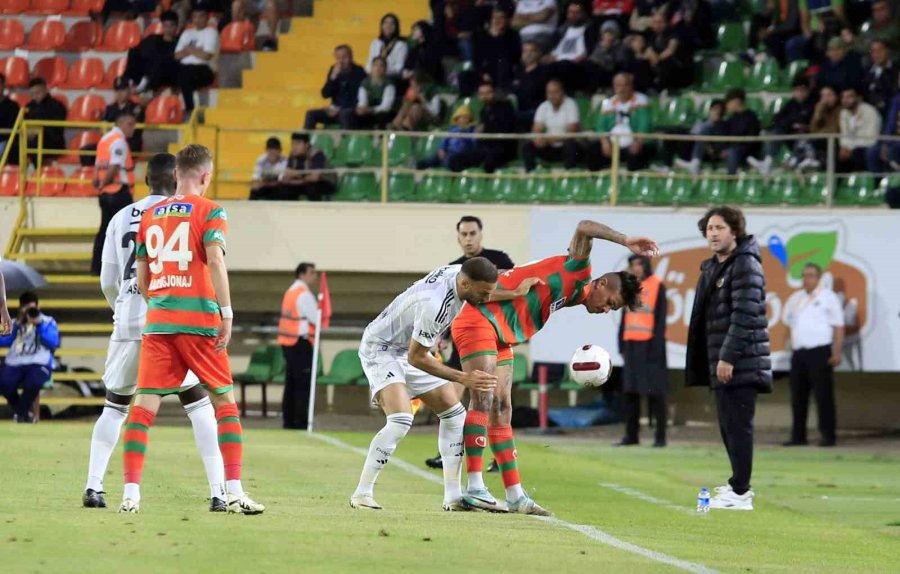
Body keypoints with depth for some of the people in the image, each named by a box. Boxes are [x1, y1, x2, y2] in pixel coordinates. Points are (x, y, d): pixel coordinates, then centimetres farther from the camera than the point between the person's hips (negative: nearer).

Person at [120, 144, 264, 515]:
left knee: (144, 404, 1)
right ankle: (234, 492, -1)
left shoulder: (150, 216, 14)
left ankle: (131, 493, -7)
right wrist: (227, 313, -13)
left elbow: (141, 279, 16)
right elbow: (215, 261, -14)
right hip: (199, 319, -4)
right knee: (224, 401, 5)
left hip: (157, 321, 4)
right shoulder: (209, 212, 0)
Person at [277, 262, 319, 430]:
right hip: (300, 341, -9)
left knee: (291, 383, 12)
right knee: (303, 384, -6)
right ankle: (300, 421, -7)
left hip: (288, 341, 9)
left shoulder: (291, 292, 17)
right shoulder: (304, 294, -13)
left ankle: (288, 420, 15)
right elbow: (316, 319, -13)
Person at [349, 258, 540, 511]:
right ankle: (362, 494, -18)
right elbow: (416, 358, -26)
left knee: (454, 414, 4)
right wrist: (462, 378, -25)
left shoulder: (458, 272, -13)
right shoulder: (434, 306, -37)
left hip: (409, 347, 9)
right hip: (381, 349, -9)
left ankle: (453, 496, 6)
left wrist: (515, 294, 10)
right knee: (401, 420, -27)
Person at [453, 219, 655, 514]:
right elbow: (584, 229, -26)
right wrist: (626, 241, -27)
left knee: (501, 410, 8)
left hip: (500, 339, 10)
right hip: (478, 321, -10)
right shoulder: (577, 274, -9)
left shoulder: (575, 295, 16)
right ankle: (474, 488, -18)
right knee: (483, 400, -14)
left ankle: (515, 495, 8)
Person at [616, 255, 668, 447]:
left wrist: (656, 345, -14)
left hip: (650, 345, -6)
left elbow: (660, 318, -8)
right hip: (631, 345, 6)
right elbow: (625, 316, 15)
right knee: (631, 391, 7)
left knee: (655, 391, -5)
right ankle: (631, 435, 13)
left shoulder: (657, 286, -4)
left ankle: (660, 436, -2)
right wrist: (622, 343, 9)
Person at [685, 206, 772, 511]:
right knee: (728, 425, 16)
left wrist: (728, 356, -22)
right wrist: (715, 359, 18)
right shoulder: (712, 268, 18)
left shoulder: (745, 265, -11)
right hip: (721, 361, 9)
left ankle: (740, 494, -10)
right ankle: (738, 483, 27)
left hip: (740, 362, -9)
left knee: (737, 425, -10)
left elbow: (745, 315, -19)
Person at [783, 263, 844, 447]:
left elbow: (838, 326, -3)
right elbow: (789, 321, 27)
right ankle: (798, 436, 13)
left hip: (820, 352, -6)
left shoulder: (828, 297, 1)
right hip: (798, 353, 6)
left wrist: (837, 352, -11)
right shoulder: (796, 299, 17)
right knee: (798, 396, 7)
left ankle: (828, 436, -5)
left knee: (823, 394, -7)